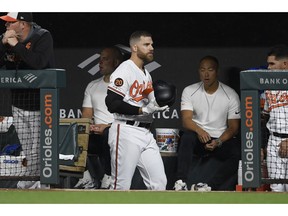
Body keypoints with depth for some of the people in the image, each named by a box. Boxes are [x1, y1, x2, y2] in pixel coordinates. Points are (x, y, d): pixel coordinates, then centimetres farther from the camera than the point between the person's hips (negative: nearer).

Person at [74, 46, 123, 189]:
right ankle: (86, 180, -16)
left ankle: (108, 179, -29)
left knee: (109, 134, -40)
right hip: (97, 135, 5)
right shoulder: (93, 86, 22)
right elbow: (86, 116, 17)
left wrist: (107, 126, -20)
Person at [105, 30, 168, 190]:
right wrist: (143, 110, -22)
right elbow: (112, 104, -19)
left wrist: (157, 106, 6)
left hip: (145, 134, 9)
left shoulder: (146, 74, 20)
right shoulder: (124, 71, -9)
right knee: (121, 186, -7)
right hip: (126, 133, -9)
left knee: (159, 182, 3)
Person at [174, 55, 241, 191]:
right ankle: (181, 183, -42)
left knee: (239, 152, -30)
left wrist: (218, 142, -19)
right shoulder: (189, 91, 2)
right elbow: (186, 120, -9)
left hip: (221, 140, 0)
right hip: (198, 139, 0)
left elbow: (233, 127, 0)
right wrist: (199, 131, -31)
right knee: (187, 136, -35)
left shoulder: (231, 95, 1)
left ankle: (209, 185, -38)